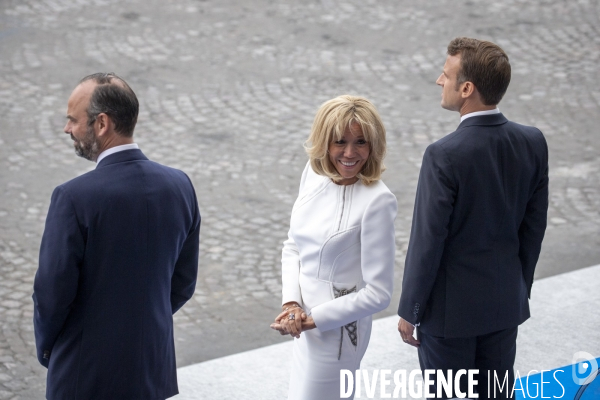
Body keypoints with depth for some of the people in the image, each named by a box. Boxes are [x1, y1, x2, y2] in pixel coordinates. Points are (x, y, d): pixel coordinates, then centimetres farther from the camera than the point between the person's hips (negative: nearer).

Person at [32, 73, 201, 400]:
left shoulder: (74, 198, -20)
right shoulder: (179, 186, -3)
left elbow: (53, 290, -15)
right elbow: (183, 283, 5)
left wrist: (46, 347, 3)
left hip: (85, 374, -5)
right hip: (153, 368, 5)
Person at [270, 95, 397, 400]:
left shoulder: (377, 201, -23)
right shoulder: (314, 173, -3)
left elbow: (378, 293, -20)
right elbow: (293, 245, 6)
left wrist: (312, 319, -17)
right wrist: (291, 303, -9)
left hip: (337, 328, -7)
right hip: (305, 319, 7)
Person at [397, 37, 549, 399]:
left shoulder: (445, 156, -24)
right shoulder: (532, 143, -6)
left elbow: (428, 242, -19)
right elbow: (534, 227, 3)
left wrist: (409, 311, -7)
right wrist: (521, 288, 16)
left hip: (450, 309, -6)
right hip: (506, 302, 6)